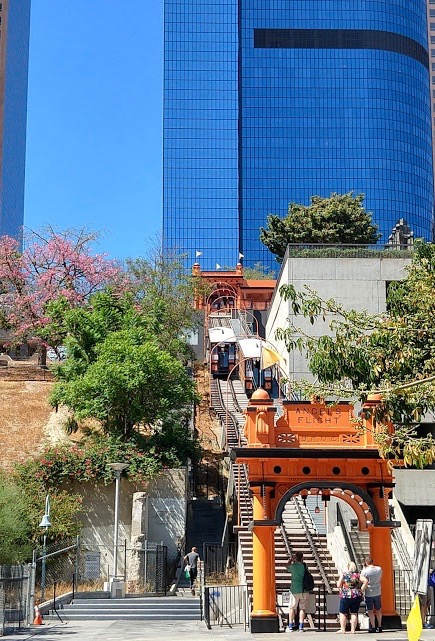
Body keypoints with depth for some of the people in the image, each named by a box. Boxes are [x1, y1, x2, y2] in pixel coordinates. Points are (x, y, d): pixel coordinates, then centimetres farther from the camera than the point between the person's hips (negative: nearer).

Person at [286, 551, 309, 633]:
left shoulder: (293, 566, -5)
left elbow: (287, 568, 17)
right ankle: (301, 627, 3)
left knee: (292, 608, 8)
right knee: (302, 608, 7)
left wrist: (291, 560, 30)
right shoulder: (304, 565, -1)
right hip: (304, 590, 2)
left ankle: (290, 626, 6)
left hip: (295, 590, -2)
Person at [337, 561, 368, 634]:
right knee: (354, 613, 8)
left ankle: (343, 629, 4)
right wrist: (361, 590, -3)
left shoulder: (343, 574, -2)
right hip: (356, 596, 2)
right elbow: (366, 581, -9)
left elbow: (338, 585, -5)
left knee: (343, 613, 8)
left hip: (345, 596, -2)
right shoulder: (357, 574, 3)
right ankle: (353, 630, 5)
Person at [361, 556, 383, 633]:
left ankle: (373, 627, 6)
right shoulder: (379, 569, -4)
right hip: (377, 592, 4)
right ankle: (379, 626, 23)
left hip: (369, 593, -4)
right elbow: (380, 578, 10)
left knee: (370, 610, 5)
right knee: (378, 610, 17)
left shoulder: (365, 571, -17)